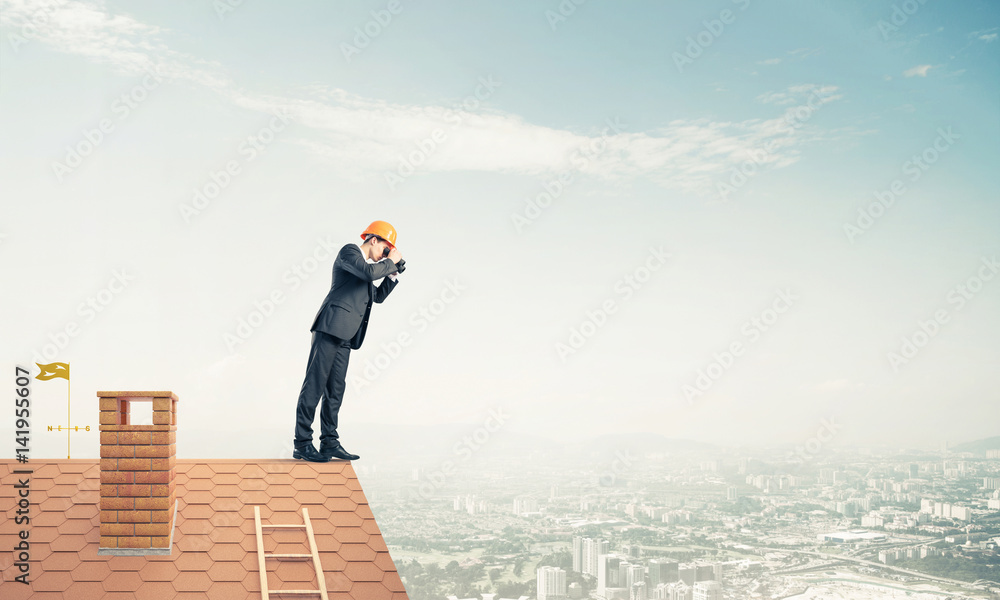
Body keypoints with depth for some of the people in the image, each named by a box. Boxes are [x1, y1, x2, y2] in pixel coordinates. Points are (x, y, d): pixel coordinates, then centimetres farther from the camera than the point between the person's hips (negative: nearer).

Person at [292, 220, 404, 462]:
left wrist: (393, 272, 19)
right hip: (331, 327, -10)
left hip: (345, 336, 10)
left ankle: (329, 443, 9)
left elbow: (378, 296, 28)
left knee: (336, 388, 7)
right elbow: (369, 272, -19)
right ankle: (302, 444, -9)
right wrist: (390, 262, -4)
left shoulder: (368, 263, 26)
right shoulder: (349, 252, -1)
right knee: (315, 383, -9)